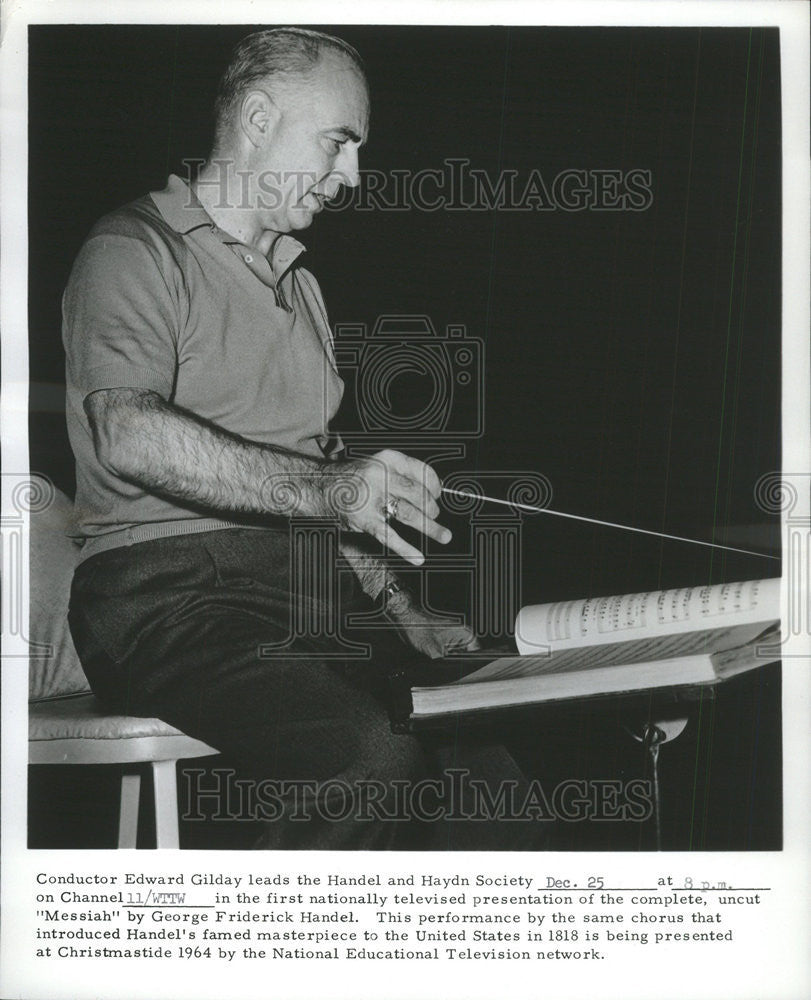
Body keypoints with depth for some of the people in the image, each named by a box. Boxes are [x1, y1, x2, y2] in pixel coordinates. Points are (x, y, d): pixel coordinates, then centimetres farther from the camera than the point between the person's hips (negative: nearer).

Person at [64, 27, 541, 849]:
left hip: (316, 592, 7)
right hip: (169, 587, -7)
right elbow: (129, 435, -20)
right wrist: (322, 487, -30)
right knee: (373, 760, -33)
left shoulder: (300, 285, 27)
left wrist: (400, 612, 14)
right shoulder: (137, 251, -1)